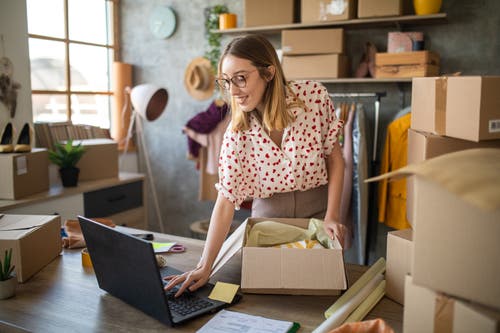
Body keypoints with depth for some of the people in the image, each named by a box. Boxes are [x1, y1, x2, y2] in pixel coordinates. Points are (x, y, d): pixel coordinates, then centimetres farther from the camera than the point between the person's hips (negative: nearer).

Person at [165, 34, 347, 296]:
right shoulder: (238, 131, -15)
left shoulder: (313, 96, -16)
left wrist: (332, 216, -11)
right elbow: (226, 199, -15)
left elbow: (334, 157, -4)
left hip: (316, 208, 0)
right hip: (267, 215, 0)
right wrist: (205, 266, -21)